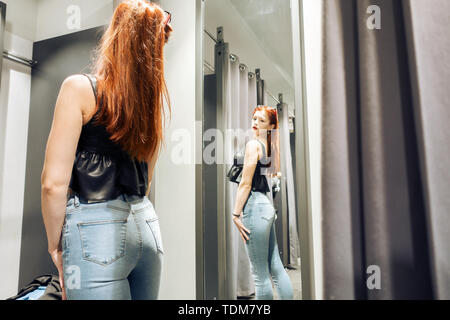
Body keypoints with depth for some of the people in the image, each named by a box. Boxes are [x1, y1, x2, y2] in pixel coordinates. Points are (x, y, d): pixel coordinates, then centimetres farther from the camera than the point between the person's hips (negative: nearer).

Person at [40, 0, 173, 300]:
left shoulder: (80, 87, -8)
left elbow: (54, 183, -12)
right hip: (146, 224, 7)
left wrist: (55, 244, 2)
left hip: (97, 230, -6)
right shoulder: (153, 99, 9)